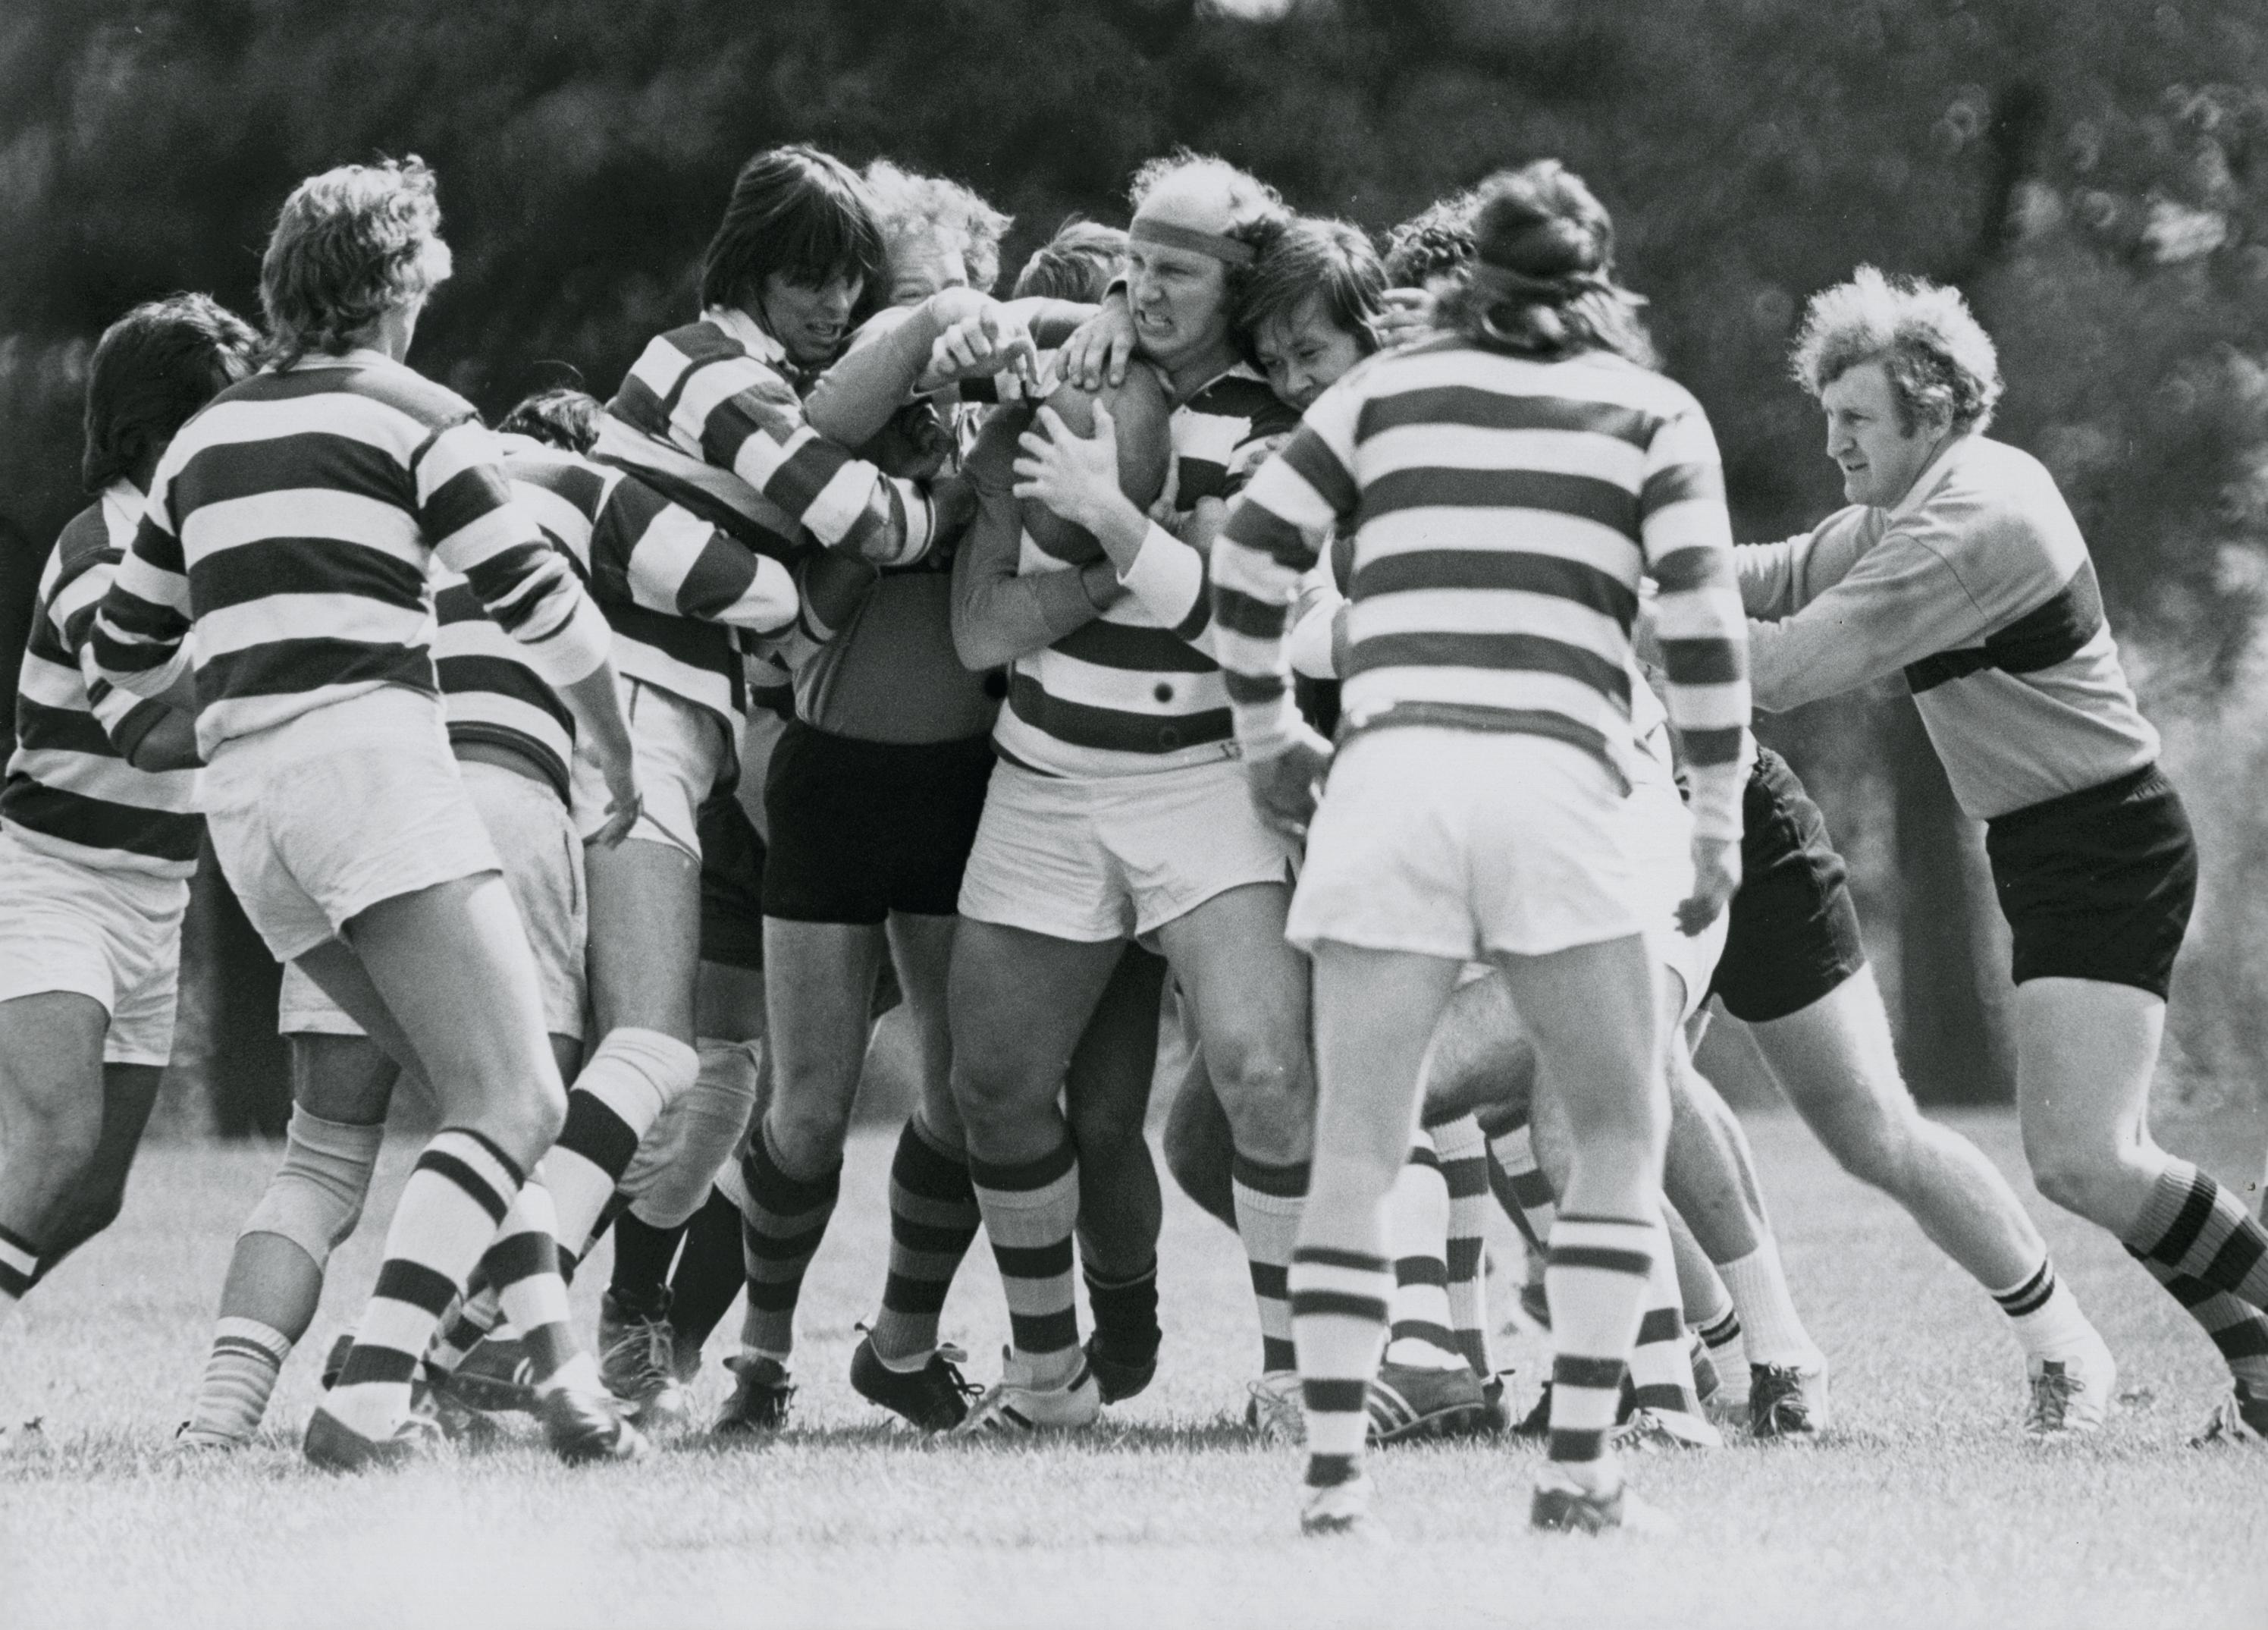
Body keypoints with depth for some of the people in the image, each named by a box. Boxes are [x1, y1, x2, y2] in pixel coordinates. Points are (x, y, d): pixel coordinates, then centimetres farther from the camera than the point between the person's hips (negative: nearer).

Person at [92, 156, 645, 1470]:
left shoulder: (207, 440, 19)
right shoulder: (409, 416, 1)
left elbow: (126, 652, 26)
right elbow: (542, 605, -3)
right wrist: (622, 761, 12)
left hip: (242, 797, 7)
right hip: (370, 758, -7)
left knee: (486, 1100, 15)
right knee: (517, 1107, -10)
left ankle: (559, 1364, 3)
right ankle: (367, 1398, -25)